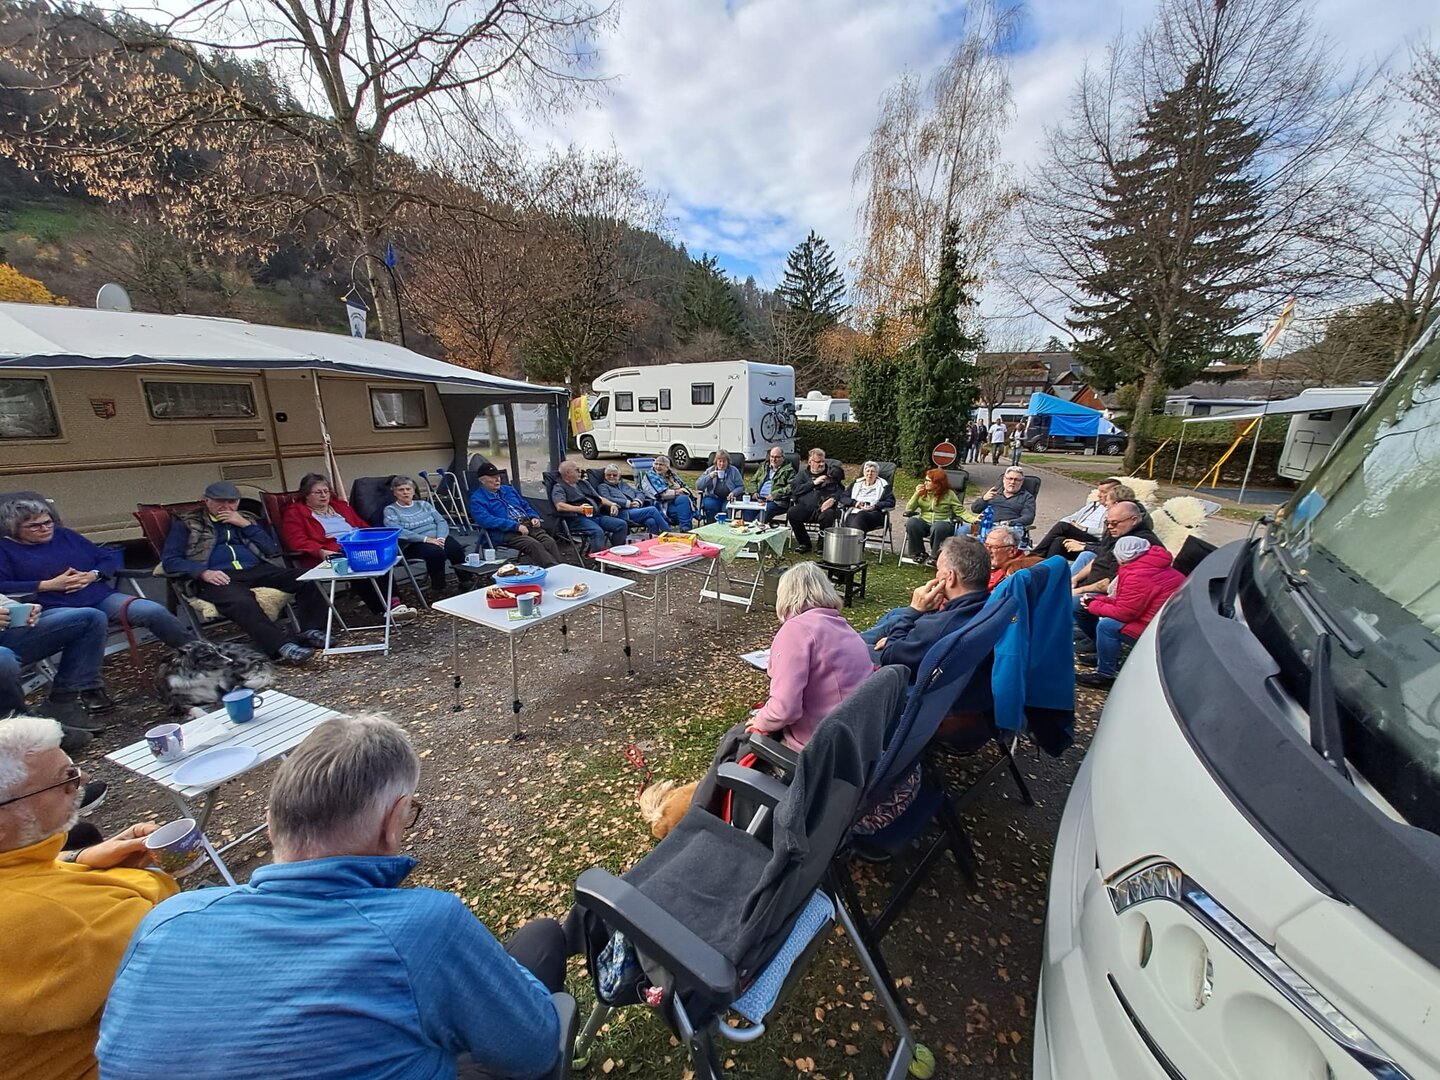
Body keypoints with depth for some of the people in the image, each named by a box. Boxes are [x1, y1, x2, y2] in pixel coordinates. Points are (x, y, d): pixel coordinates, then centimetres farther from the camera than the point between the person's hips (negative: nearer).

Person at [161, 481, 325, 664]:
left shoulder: (246, 518, 25)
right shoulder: (186, 523, 16)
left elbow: (273, 550, 14)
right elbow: (170, 560, 5)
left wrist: (246, 525, 4)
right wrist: (203, 572, -14)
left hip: (256, 570, 4)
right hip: (218, 577, -3)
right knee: (240, 602, -40)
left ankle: (309, 630, -30)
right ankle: (282, 644, -49)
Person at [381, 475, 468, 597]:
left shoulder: (423, 504, 19)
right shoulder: (390, 510, 7)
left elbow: (441, 521, 9)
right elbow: (398, 532, -11)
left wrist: (440, 538, -13)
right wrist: (425, 539, -21)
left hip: (438, 538, 4)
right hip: (413, 544, -4)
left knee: (457, 549, -29)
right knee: (436, 552, -37)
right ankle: (438, 588, -21)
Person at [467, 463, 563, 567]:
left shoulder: (508, 489, 24)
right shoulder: (477, 499, 3)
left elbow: (525, 506, 29)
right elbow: (487, 520, -12)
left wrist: (534, 517, 5)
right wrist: (515, 526, -20)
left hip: (528, 525, 6)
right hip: (505, 532, -6)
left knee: (550, 541, -23)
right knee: (534, 545, -32)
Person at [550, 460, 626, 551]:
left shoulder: (583, 483, 27)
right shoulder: (559, 487, 4)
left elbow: (599, 498, 30)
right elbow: (560, 506, -14)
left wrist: (612, 504, 10)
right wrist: (578, 509, -31)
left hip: (596, 515, 7)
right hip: (578, 518, -7)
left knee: (622, 524, -12)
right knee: (598, 532, -36)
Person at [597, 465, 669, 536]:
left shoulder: (624, 484, 31)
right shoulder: (603, 487, 15)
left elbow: (640, 493, 23)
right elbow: (608, 500, -6)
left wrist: (638, 501, -2)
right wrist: (628, 503, -11)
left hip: (638, 510, 5)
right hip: (624, 513, -5)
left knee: (651, 521, -31)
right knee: (652, 510, -26)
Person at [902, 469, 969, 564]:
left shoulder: (949, 494, 1)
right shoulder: (922, 492, 7)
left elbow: (961, 511, -2)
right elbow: (909, 509, 3)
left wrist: (972, 519, -19)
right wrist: (916, 494, -7)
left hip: (943, 523, -3)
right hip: (924, 522, 3)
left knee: (938, 527, -39)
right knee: (911, 522, -30)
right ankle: (918, 553, -13)